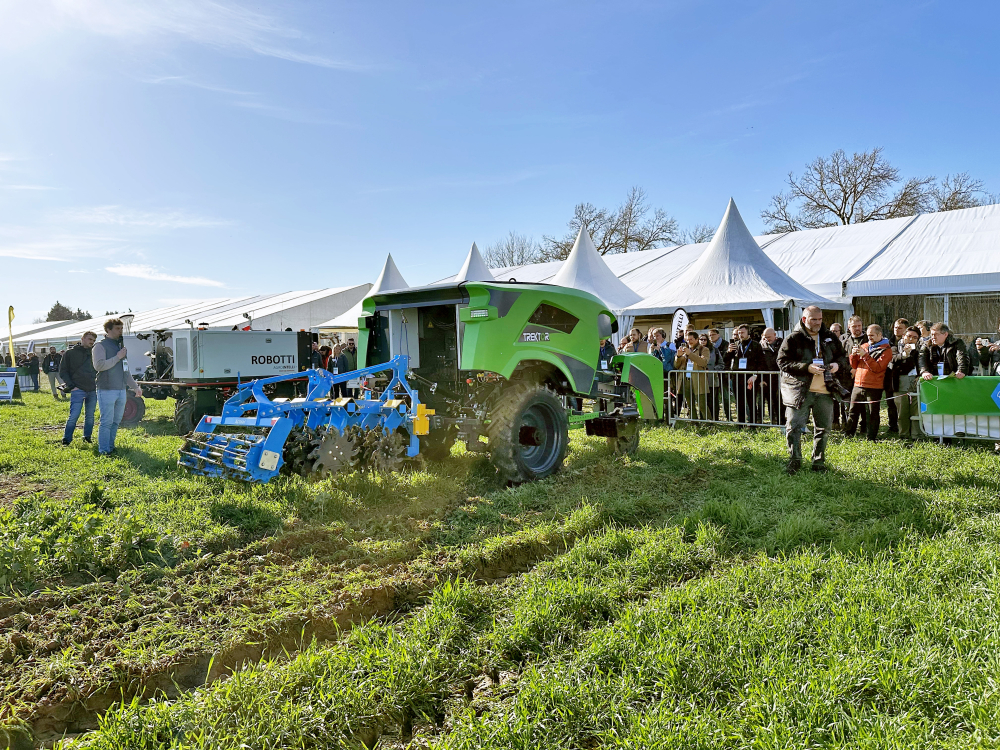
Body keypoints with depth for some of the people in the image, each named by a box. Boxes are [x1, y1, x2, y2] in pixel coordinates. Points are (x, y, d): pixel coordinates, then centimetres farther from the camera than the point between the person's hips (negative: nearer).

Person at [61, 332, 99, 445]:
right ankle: (66, 439, 2)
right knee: (74, 416, -8)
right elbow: (63, 372, 1)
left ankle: (87, 437, 19)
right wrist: (71, 386, -8)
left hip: (93, 390, 4)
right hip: (78, 390, -4)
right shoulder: (70, 353, 2)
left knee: (90, 416, 9)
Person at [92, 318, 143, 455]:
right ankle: (104, 450, -3)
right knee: (107, 422, -7)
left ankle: (110, 446, 17)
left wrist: (135, 387, 25)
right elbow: (99, 365, -19)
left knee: (116, 421, 10)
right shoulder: (100, 346, -4)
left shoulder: (121, 345, 19)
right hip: (107, 391, -7)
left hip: (121, 390, 7)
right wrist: (117, 357, -15)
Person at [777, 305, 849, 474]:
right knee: (794, 426, -6)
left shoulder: (830, 337, 12)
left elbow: (843, 357, 22)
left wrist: (837, 364, -1)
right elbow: (782, 362, -10)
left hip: (825, 391, 4)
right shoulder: (793, 339, -4)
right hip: (799, 389, -4)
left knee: (823, 428, 11)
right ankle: (794, 460, 7)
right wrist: (807, 368, -19)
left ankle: (818, 461, 24)